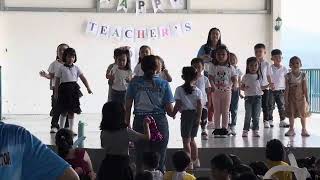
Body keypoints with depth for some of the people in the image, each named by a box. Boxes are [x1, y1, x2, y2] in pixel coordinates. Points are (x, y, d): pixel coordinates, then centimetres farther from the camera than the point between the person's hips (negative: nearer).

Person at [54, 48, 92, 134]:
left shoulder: (76, 68, 9)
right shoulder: (61, 68, -1)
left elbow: (83, 78, 5)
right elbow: (57, 81, 1)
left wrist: (88, 88, -6)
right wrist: (56, 92, -2)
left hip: (74, 90, 3)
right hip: (64, 89, -3)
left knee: (72, 111, 7)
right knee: (64, 111, 0)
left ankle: (71, 129, 16)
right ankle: (61, 129, 12)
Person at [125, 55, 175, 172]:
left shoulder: (134, 82, 0)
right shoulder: (163, 84, -2)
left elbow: (128, 107, 0)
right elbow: (170, 111, -4)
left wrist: (127, 124, 10)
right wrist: (173, 113, 18)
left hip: (140, 122, 1)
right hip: (160, 122, -1)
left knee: (141, 159, 9)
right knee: (159, 160, 9)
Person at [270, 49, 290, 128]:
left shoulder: (284, 69, 4)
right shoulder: (270, 68, -2)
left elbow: (286, 81, 7)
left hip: (280, 90, 2)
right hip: (271, 90, -2)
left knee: (282, 106, 2)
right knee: (270, 106, 1)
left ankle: (282, 121, 7)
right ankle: (270, 121, 9)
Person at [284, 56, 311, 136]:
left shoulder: (303, 75, -5)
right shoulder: (288, 76, -6)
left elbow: (305, 88, -3)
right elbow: (287, 89, -5)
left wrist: (307, 98, -5)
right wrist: (286, 99, -8)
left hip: (301, 97, 0)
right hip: (291, 97, 0)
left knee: (303, 114, 5)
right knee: (291, 113, 6)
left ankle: (304, 130, 15)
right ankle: (291, 129, 18)